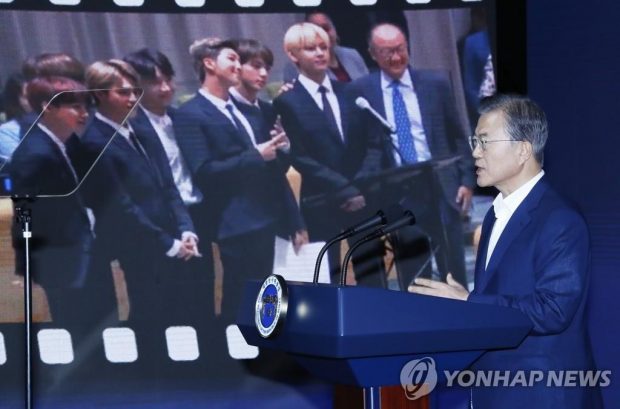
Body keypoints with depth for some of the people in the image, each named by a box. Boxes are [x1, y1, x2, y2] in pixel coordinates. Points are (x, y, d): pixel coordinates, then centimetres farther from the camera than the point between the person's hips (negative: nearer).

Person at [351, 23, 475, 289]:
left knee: (454, 271, 9)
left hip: (440, 185, 1)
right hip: (396, 193, -1)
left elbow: (456, 136, 7)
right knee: (412, 277, 5)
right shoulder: (362, 90, 1)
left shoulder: (435, 83, 4)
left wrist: (466, 179, 2)